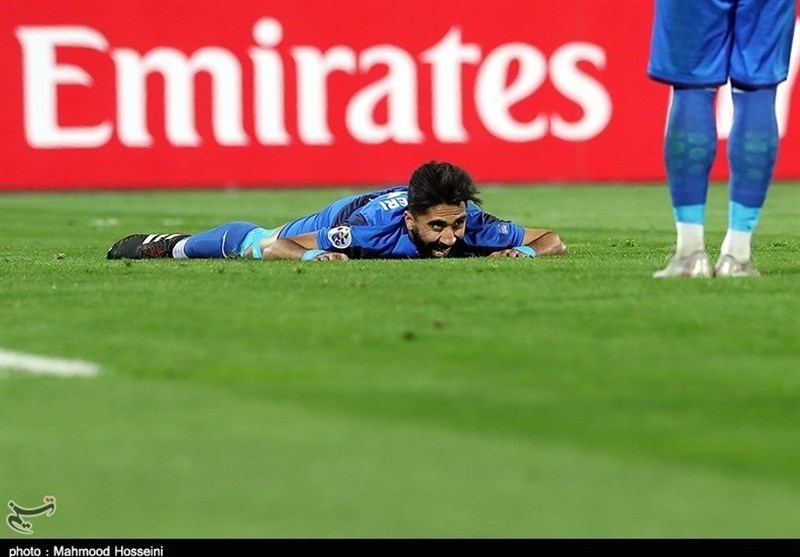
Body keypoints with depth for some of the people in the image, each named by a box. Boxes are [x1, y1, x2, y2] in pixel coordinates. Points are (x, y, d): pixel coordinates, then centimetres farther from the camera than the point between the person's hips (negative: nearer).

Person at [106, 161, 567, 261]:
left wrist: (523, 252, -54)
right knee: (250, 242, 27)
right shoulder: (374, 226, -49)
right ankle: (172, 245, 54)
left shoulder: (472, 224, -43)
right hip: (336, 221, -3)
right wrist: (314, 256, -60)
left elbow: (555, 241, -34)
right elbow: (275, 248, -40)